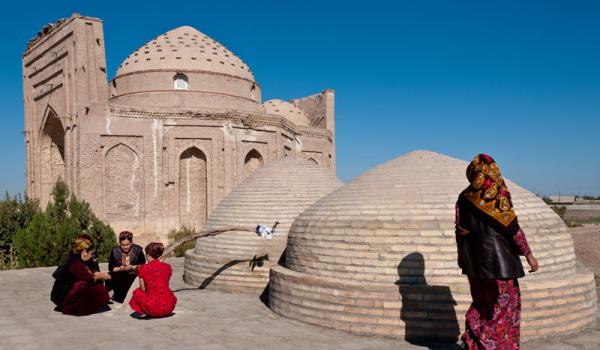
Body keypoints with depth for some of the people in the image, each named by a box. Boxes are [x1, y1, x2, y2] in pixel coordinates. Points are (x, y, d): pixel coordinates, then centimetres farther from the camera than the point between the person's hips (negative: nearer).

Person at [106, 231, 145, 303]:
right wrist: (120, 268, -21)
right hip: (118, 276, 2)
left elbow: (142, 266, -5)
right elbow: (111, 268, -2)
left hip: (133, 275, -2)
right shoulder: (115, 251, -2)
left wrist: (132, 267, -22)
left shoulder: (138, 250, -6)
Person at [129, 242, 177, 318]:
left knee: (137, 292, 27)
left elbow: (143, 289, 5)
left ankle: (141, 312, 12)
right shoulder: (168, 267, 4)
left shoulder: (143, 268, -5)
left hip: (154, 308, -3)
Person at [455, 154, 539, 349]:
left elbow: (460, 230, 5)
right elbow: (512, 227, -14)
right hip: (497, 255, -5)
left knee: (482, 300, 19)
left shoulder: (464, 197, 2)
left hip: (474, 257, 5)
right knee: (504, 300, 9)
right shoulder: (498, 194, -12)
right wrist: (528, 255, -8)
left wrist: (462, 258, 15)